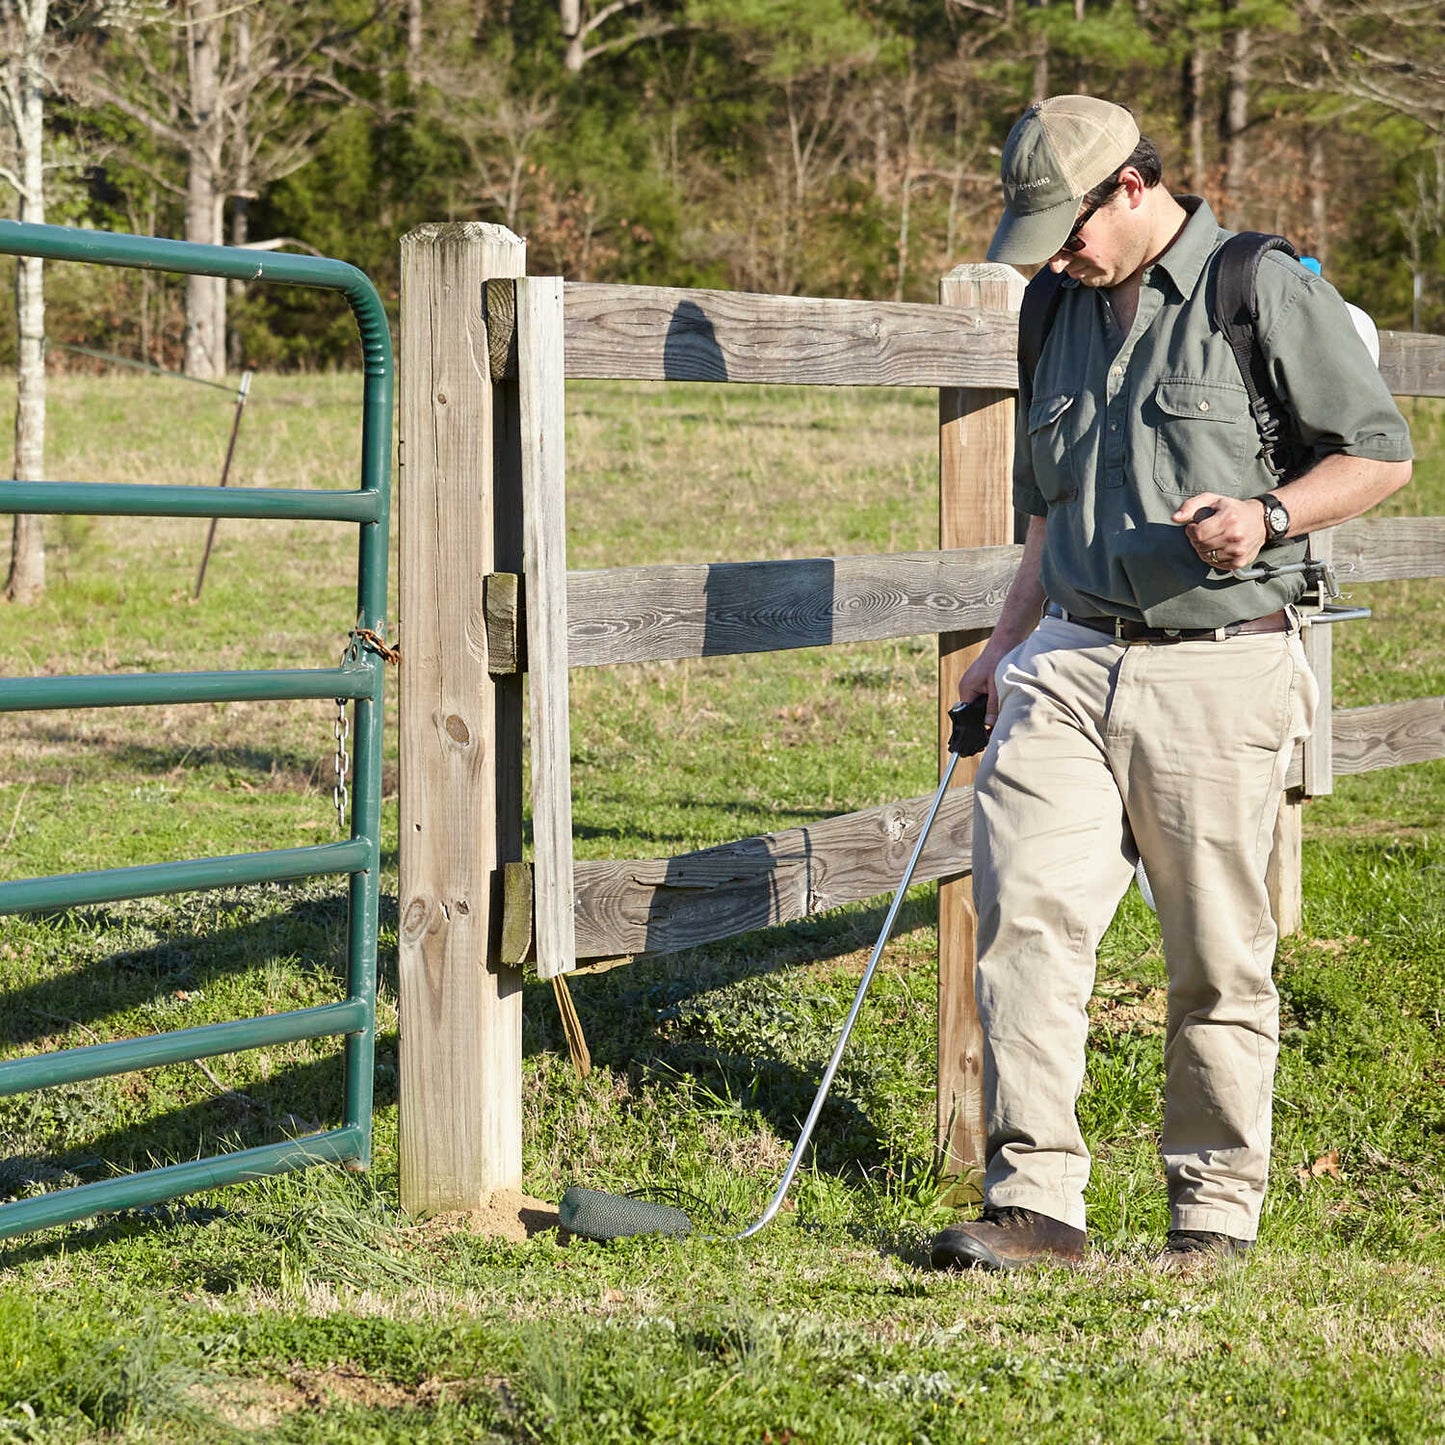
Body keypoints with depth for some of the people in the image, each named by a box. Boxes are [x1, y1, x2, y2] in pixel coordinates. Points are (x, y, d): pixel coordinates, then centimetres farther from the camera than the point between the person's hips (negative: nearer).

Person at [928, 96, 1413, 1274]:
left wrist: (1269, 515, -17)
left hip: (1217, 671, -5)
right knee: (1025, 910, -10)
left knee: (1219, 958, 1)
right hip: (1069, 660, 5)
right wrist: (1008, 644, 17)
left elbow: (1381, 453, -1)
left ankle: (1217, 1208, 14)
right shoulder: (1066, 312, 17)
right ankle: (1036, 1200, -8)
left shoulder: (1267, 292, -3)